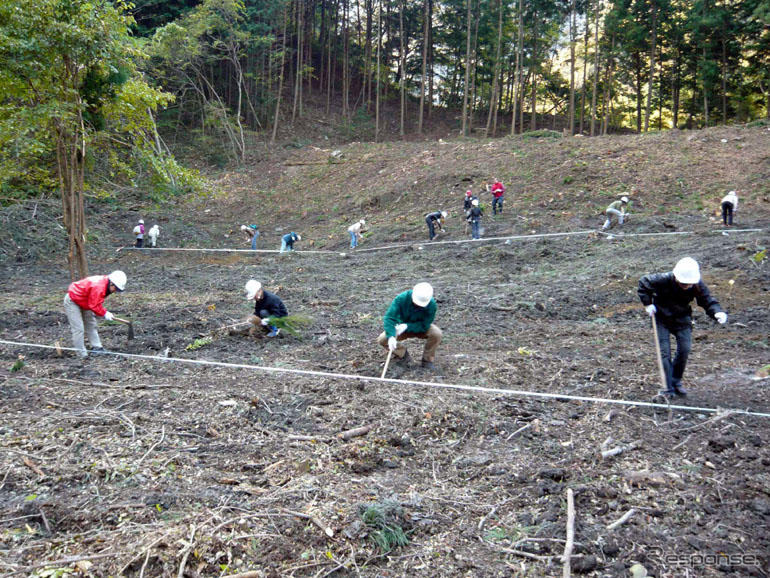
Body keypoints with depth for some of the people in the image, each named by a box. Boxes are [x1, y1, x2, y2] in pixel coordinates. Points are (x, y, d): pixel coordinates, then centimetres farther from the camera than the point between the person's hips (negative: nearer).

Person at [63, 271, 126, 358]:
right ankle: (82, 355, -7)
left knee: (91, 325, 13)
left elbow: (97, 302, 7)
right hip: (72, 302, -10)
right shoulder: (98, 287, -34)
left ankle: (97, 347, 21)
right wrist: (105, 314, -20)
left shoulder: (104, 282, -3)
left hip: (84, 302, 10)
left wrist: (105, 312, -3)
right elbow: (93, 305, -28)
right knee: (78, 329, -11)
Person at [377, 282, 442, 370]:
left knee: (436, 334, -31)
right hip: (403, 327, 1)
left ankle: (427, 359, -5)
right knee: (382, 339, -19)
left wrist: (407, 326, -38)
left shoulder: (431, 304, -30)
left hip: (421, 329, -1)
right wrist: (391, 336, -49)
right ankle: (403, 354, 8)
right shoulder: (401, 298, -30)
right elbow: (389, 317, -35)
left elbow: (424, 325, -26)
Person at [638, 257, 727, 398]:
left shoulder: (698, 285, -20)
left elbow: (708, 301, -15)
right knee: (665, 352, -7)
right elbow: (643, 283, -11)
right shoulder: (663, 280, -27)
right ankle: (668, 387, -1)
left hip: (682, 319, 3)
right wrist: (647, 304, -14)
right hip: (662, 318, -2)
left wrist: (718, 312, -37)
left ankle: (676, 382, 16)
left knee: (684, 350, -5)